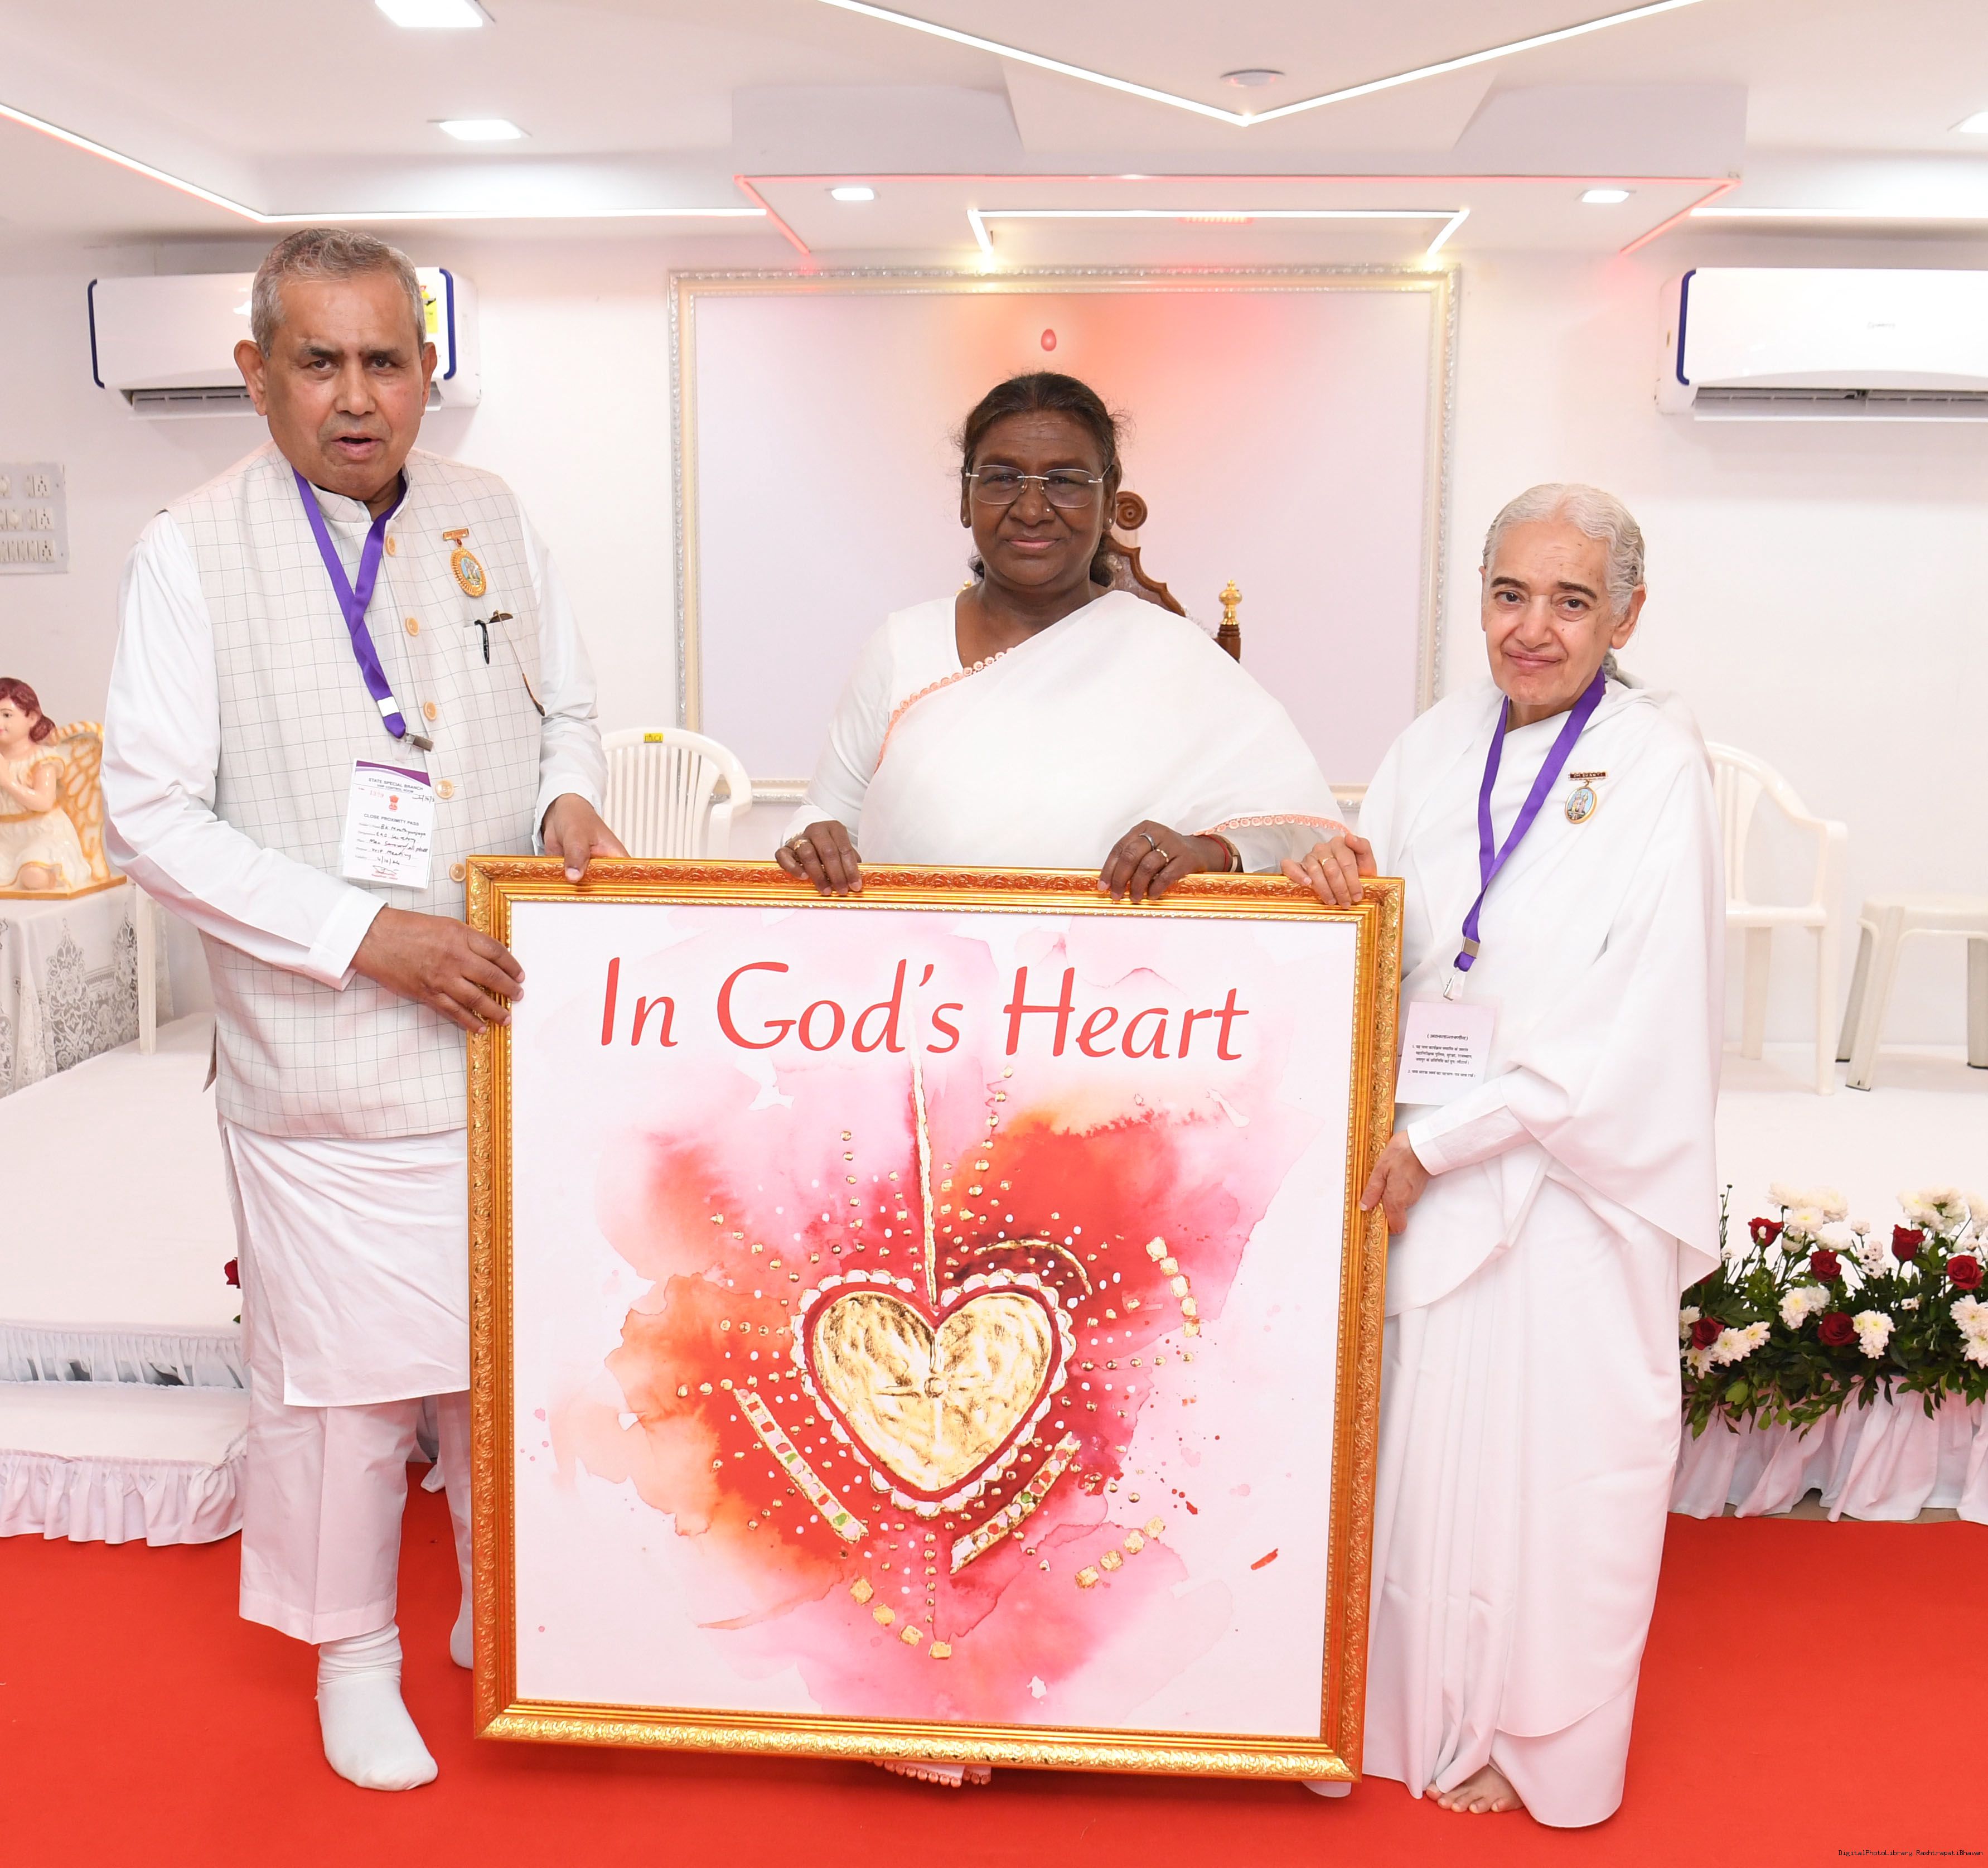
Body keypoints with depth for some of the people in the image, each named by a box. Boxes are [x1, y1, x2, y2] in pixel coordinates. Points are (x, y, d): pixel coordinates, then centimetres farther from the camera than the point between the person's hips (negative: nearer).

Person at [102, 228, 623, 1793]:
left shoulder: (492, 520, 5)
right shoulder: (193, 553, -7)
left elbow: (567, 706, 16)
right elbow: (154, 815, -10)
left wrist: (572, 794, -8)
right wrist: (368, 935, -18)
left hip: (507, 1032, 4)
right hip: (324, 1064, -3)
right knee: (342, 1371, 7)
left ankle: (506, 1619, 38)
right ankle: (355, 1652, 32)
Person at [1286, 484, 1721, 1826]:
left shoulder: (1658, 763, -9)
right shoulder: (1437, 746, 6)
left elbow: (1630, 1022, -15)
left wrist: (1440, 1140, -16)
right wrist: (1340, 883, -14)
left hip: (1570, 1178, -4)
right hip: (1421, 1166, 5)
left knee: (1546, 1453, 8)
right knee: (1419, 1434, 13)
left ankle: (1535, 1733, 30)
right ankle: (1422, 1704, 33)